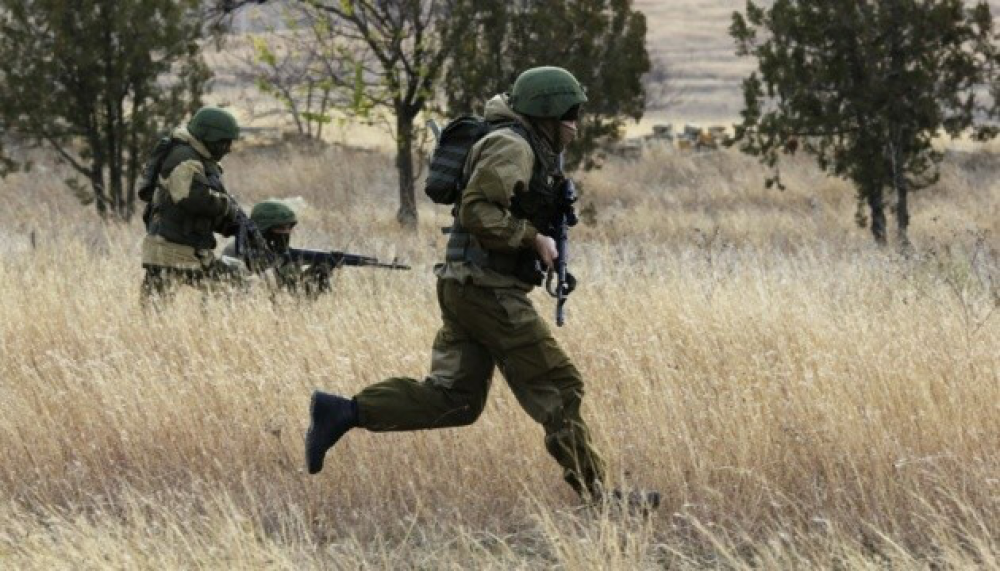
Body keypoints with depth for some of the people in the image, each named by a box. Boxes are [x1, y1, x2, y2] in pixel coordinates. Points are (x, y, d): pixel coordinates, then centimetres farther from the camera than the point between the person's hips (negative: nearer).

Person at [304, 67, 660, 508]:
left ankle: (342, 412, 1)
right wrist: (532, 239, -18)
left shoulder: (530, 149, 20)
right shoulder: (513, 147, -13)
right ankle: (595, 491, -1)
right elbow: (477, 211, -23)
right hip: (488, 289, -10)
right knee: (558, 388, -5)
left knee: (452, 399, 6)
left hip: (465, 288, 10)